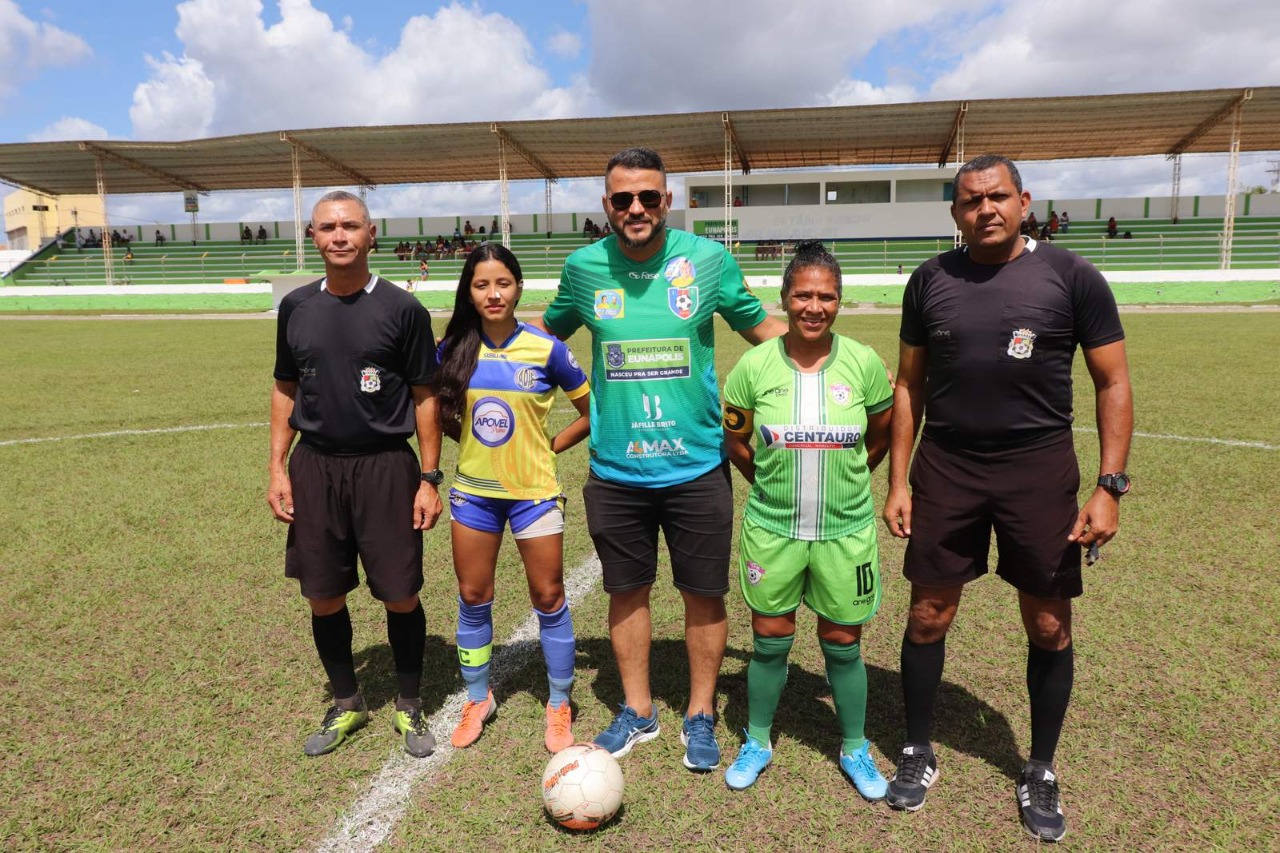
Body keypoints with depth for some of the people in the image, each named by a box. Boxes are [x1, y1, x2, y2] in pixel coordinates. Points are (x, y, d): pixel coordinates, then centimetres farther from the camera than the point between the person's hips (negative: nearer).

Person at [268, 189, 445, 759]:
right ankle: (346, 704, 32)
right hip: (314, 466, 3)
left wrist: (430, 479, -5)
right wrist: (277, 468, 6)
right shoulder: (296, 308, 7)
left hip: (385, 466, -3)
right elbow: (285, 391, 13)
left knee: (400, 596, 2)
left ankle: (408, 707, 25)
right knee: (323, 597, 9)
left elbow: (424, 398, -1)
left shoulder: (402, 309, -4)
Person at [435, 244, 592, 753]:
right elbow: (439, 409, 14)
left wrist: (552, 447, -2)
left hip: (534, 492, -2)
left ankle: (559, 705, 23)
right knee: (472, 598, 12)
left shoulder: (545, 349, -9)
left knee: (548, 598, 6)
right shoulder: (454, 349, -2)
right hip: (473, 492, 3)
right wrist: (468, 440, 3)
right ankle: (477, 700, 32)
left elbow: (592, 410, -1)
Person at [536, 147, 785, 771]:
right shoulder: (583, 266, 0)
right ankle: (637, 712, 34)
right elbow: (547, 337, 17)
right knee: (627, 592, 13)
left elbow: (761, 327, 7)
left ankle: (700, 716, 30)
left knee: (704, 595, 8)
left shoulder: (709, 259, -4)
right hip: (615, 469, 2)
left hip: (697, 466, -1)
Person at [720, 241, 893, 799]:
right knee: (769, 639, 12)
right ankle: (757, 742, 34)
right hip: (772, 528, 0)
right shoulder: (754, 366, -8)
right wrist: (774, 480, 8)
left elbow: (880, 436, 9)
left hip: (846, 529, 0)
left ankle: (854, 749, 35)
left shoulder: (863, 364, -7)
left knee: (843, 644, 12)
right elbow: (734, 440, 6)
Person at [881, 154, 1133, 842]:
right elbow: (909, 385, 7)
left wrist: (1109, 486, -8)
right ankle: (918, 753, 28)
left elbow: (1113, 385, 0)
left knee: (1049, 628, 8)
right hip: (946, 470, 1)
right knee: (928, 616, 7)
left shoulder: (1072, 277, -3)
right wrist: (898, 481, 2)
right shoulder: (931, 281, 3)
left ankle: (1040, 774, 30)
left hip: (1039, 471, -1)